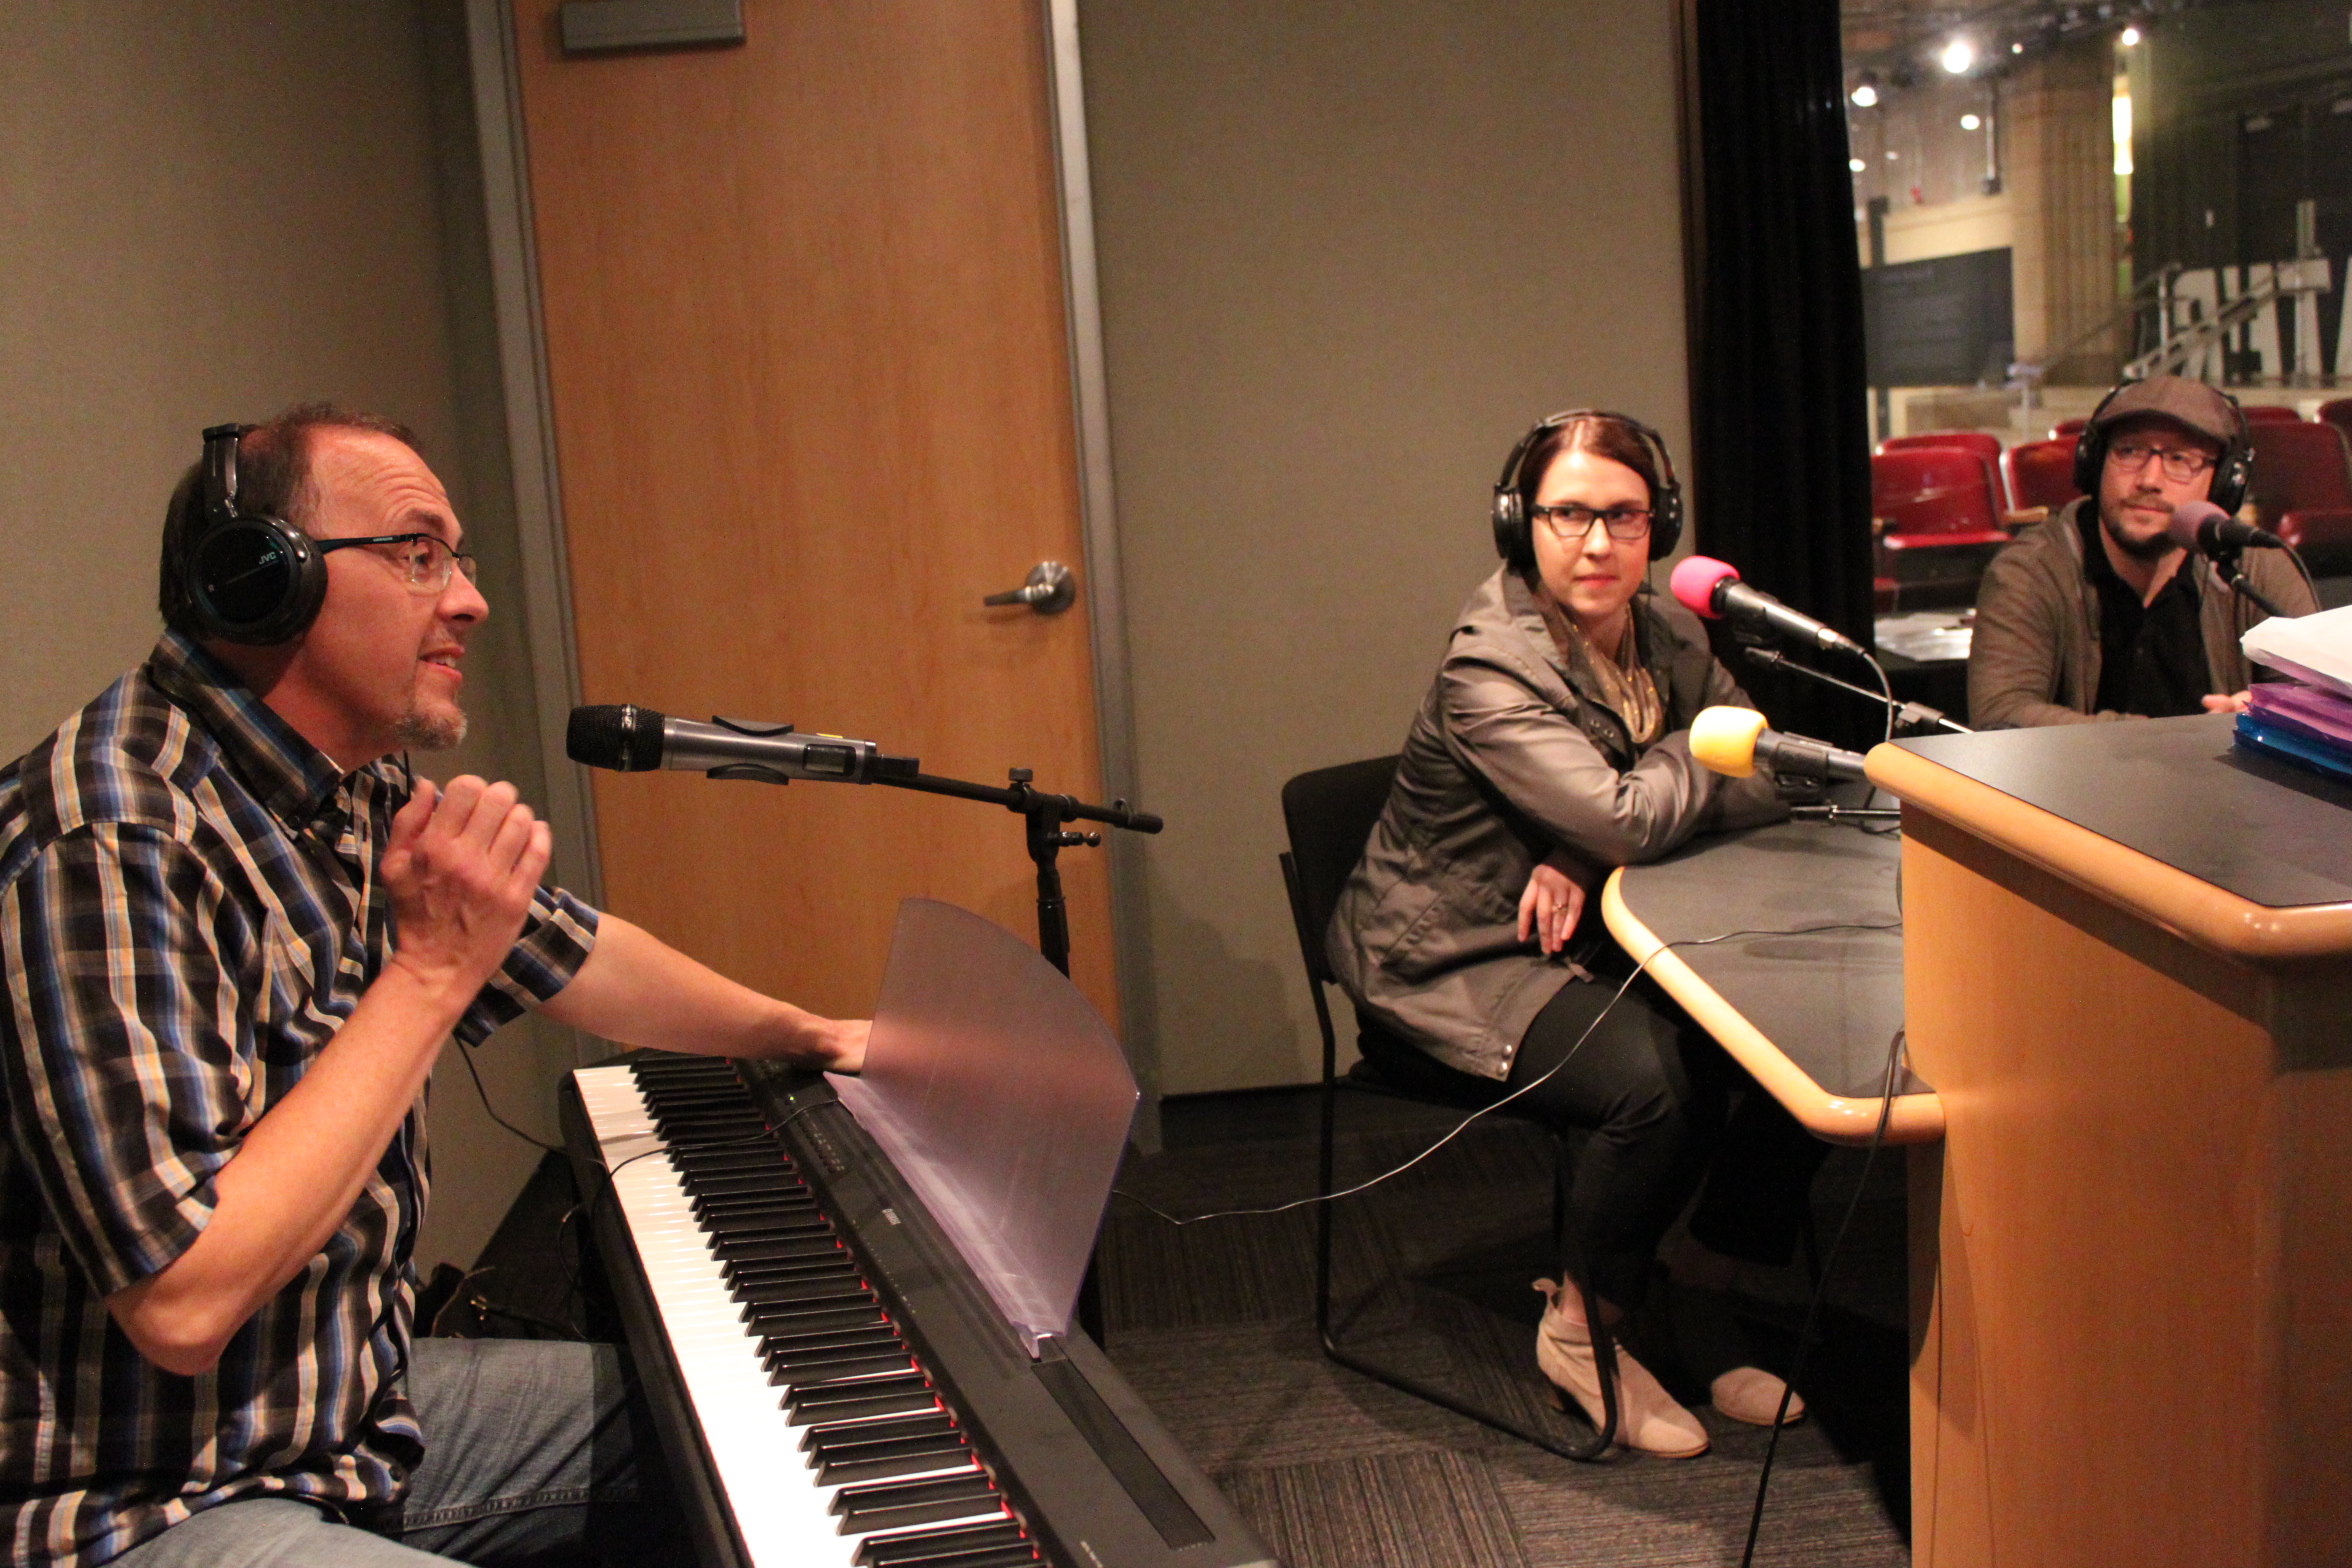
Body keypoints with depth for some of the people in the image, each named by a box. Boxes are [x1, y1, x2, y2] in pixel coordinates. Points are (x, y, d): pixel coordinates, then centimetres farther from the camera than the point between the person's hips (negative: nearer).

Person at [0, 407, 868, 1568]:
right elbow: (181, 1304, -30)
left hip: (359, 1408, 9)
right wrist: (433, 970, -25)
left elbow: (581, 955, 20)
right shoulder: (107, 845, -26)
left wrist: (804, 1032, 29)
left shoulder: (360, 798, 3)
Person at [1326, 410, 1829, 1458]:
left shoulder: (1666, 633, 4)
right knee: (1659, 1077, -31)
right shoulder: (1488, 670, -20)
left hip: (1598, 938, 7)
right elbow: (1630, 819, -30)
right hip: (1457, 969, -7)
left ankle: (1702, 1296, 7)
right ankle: (1581, 1329, -3)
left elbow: (1772, 780, -4)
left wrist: (1590, 859, -19)